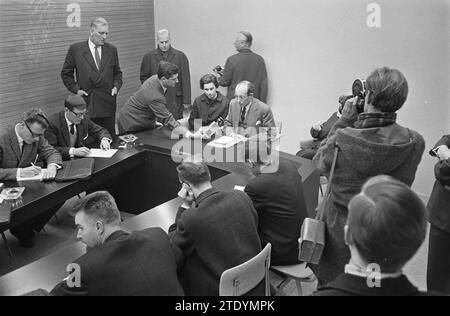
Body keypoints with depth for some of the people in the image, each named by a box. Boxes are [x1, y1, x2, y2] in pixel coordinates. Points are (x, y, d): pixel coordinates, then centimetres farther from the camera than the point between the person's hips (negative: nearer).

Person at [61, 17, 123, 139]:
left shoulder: (112, 50, 9)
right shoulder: (76, 49, 1)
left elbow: (117, 73, 19)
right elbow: (66, 73, 8)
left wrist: (116, 86, 1)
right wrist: (75, 89, -3)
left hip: (107, 104, 2)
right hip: (85, 103, -2)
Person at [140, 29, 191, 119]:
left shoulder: (180, 56, 4)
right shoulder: (148, 57, 7)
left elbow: (186, 81, 1)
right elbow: (144, 78, 13)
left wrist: (186, 102, -3)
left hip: (175, 101, -1)